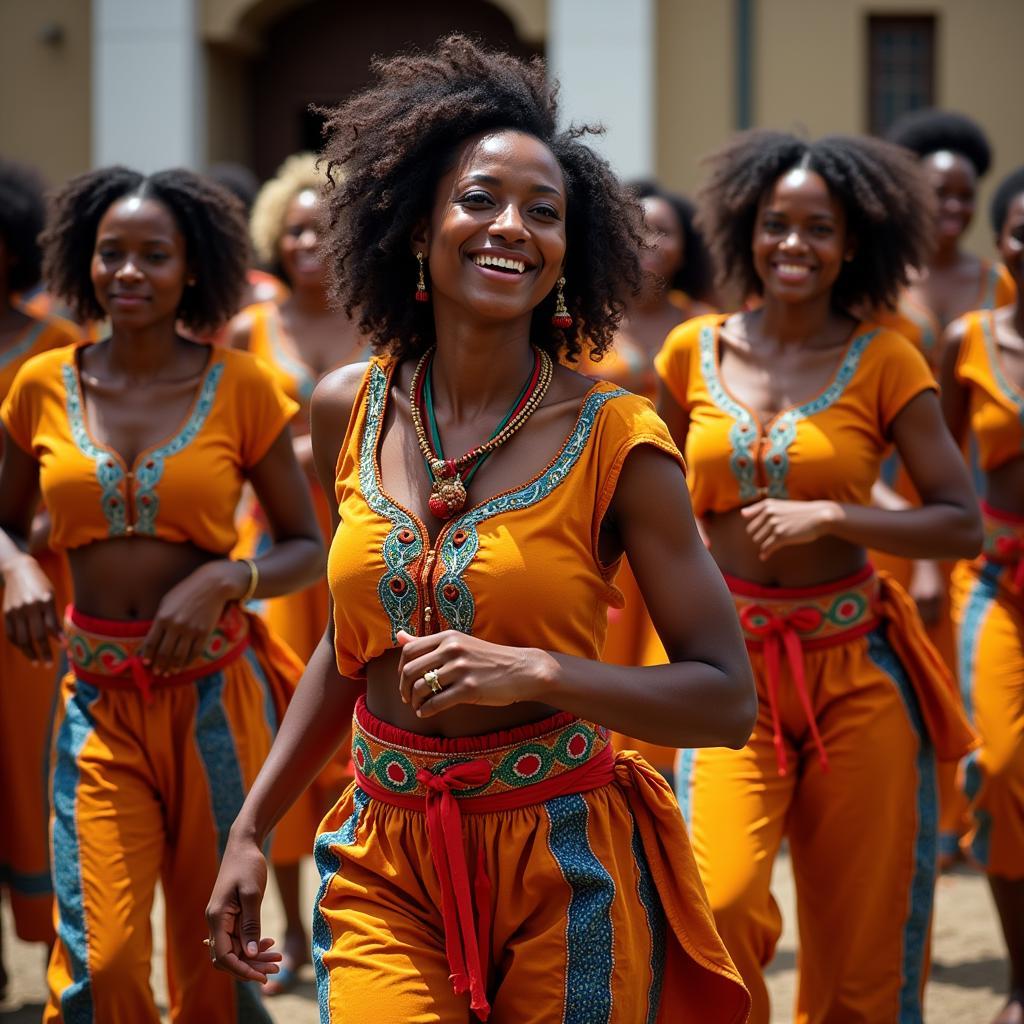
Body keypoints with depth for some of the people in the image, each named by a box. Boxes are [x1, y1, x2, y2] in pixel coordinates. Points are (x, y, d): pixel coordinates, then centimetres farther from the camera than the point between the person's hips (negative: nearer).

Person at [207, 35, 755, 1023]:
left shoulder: (615, 439, -9)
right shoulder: (349, 410, 2)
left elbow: (725, 698, -9)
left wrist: (533, 672, -21)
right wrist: (250, 829, 14)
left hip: (562, 875, -2)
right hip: (384, 867, 2)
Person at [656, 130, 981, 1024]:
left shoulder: (884, 362, -2)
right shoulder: (695, 352, 4)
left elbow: (962, 523, -4)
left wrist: (829, 516, -15)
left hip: (854, 669, 0)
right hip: (732, 665, 1)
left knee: (862, 938, 5)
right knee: (718, 900, -19)